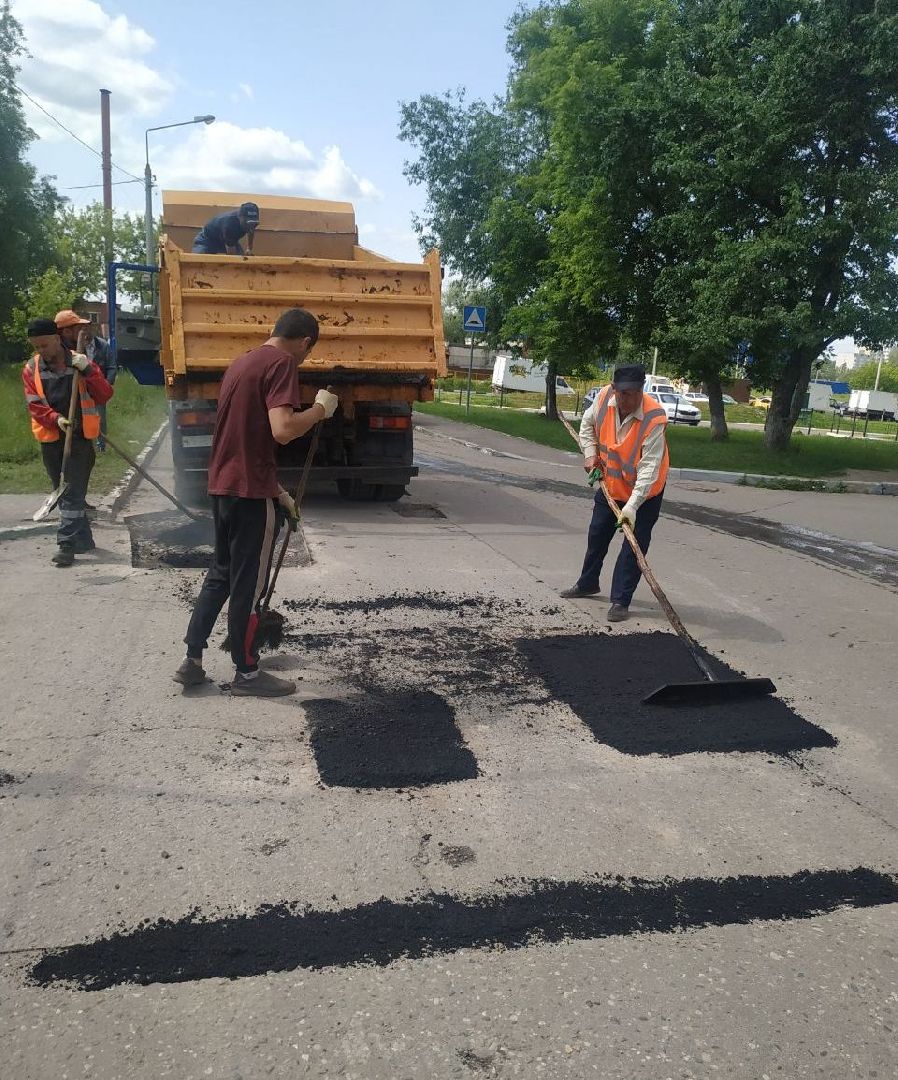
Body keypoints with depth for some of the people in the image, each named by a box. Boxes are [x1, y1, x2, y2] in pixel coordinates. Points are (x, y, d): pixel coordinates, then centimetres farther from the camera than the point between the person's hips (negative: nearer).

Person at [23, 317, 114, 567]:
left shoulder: (79, 363, -1)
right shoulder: (31, 369, 3)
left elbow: (104, 396, -6)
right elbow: (34, 405, -3)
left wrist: (88, 370, -19)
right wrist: (56, 419, -21)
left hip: (79, 437, -3)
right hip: (51, 439, 4)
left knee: (73, 492, -9)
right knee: (64, 493, 13)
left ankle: (67, 545, -9)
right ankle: (84, 540, 28)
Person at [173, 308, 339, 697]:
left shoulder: (242, 362, 18)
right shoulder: (282, 363, -12)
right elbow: (282, 430, -26)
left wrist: (276, 491, 25)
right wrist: (321, 408, -8)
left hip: (223, 485, 9)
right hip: (250, 490, -9)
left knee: (221, 574, 19)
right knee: (248, 584, 2)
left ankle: (192, 660, 22)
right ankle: (246, 673, 15)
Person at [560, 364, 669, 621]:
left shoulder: (654, 418, -33)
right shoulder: (604, 397, -18)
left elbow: (649, 468, -35)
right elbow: (588, 423, 7)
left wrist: (632, 506, -41)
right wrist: (590, 453, -5)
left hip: (645, 490, -5)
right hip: (611, 482, 6)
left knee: (634, 546, -4)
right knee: (597, 534, 19)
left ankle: (620, 600, 7)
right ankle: (587, 583, 39)